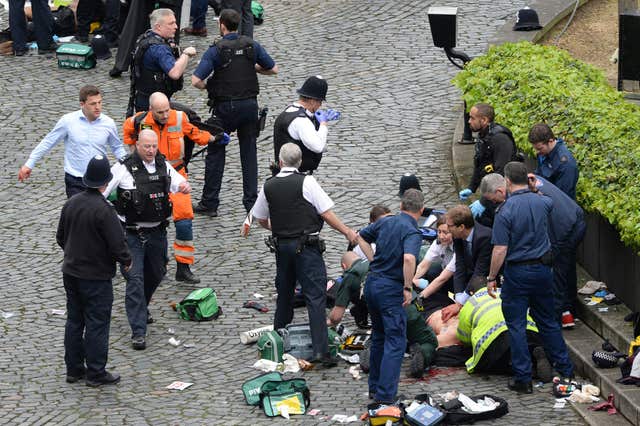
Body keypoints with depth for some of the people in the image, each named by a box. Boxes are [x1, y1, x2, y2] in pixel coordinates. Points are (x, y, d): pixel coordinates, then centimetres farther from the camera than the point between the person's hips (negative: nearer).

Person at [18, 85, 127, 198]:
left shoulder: (108, 123, -3)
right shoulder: (68, 121, -10)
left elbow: (117, 147, 13)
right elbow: (47, 142, -1)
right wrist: (29, 164, -1)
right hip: (75, 181, -2)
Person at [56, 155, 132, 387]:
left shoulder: (71, 203, -1)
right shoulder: (104, 209, -23)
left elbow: (60, 237, 11)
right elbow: (117, 244, -20)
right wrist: (126, 261, -1)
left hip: (71, 272, 7)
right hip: (96, 277, -7)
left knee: (74, 321, 16)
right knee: (97, 324, 2)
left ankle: (74, 368, 23)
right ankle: (96, 373, 7)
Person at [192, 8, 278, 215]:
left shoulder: (215, 51, -11)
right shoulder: (251, 46, 1)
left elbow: (196, 80, -19)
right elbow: (273, 69, 10)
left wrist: (207, 88, 2)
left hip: (225, 107, -3)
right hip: (249, 104, 3)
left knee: (215, 153, 8)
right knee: (249, 153, 9)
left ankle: (209, 203, 9)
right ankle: (251, 202, 7)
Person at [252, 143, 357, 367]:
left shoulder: (269, 186, 4)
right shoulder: (306, 182, -10)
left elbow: (261, 219, 15)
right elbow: (326, 214, -9)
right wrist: (347, 232, 2)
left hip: (281, 245, 5)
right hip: (307, 245, -5)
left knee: (284, 293, 21)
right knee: (315, 296, -7)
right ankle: (320, 350, -15)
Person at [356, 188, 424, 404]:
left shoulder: (385, 222, 7)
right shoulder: (412, 232, -15)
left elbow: (361, 237, 22)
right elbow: (409, 259, -33)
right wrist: (408, 288, -22)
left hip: (372, 282, 7)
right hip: (391, 289, -7)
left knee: (379, 336, 21)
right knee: (395, 342, -4)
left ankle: (374, 387, 28)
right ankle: (385, 395, -11)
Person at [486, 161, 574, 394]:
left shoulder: (505, 211, -17)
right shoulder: (541, 202, -1)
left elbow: (500, 250, -19)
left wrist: (491, 277, -7)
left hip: (517, 273, -5)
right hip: (542, 269, 5)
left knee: (516, 326, 3)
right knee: (548, 322, 18)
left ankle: (523, 378, 3)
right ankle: (565, 370, 22)